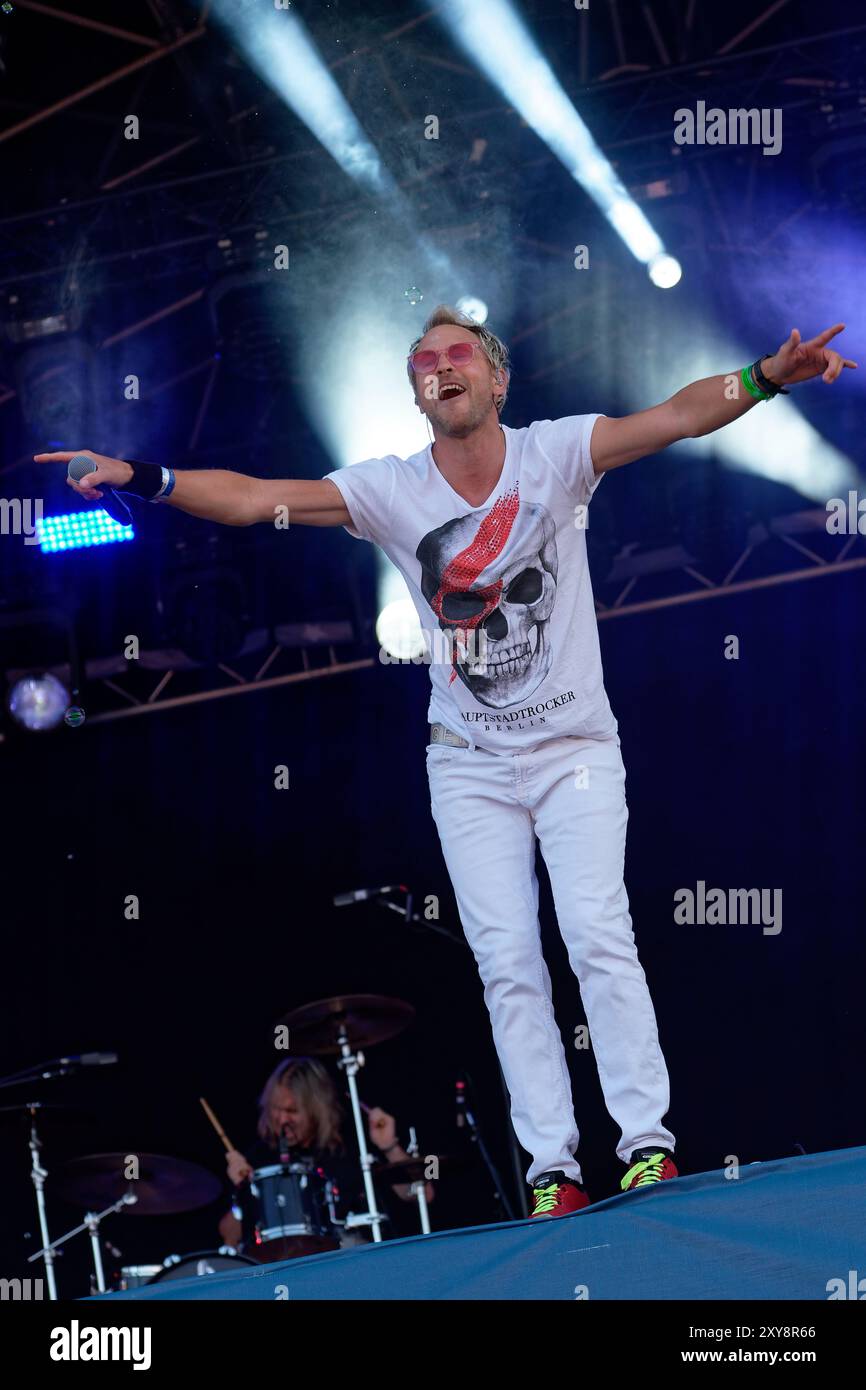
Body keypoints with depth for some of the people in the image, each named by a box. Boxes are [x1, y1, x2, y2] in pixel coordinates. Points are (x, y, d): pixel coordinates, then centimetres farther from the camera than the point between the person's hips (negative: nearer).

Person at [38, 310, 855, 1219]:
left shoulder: (555, 454, -8)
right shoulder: (391, 491, -3)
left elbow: (677, 418, -20)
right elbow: (251, 499, -8)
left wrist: (765, 377, -37)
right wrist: (140, 478, -20)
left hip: (575, 750, -2)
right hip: (470, 766, 2)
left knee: (598, 936, -13)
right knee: (506, 960, -3)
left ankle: (647, 1141, -8)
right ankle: (552, 1167, -2)